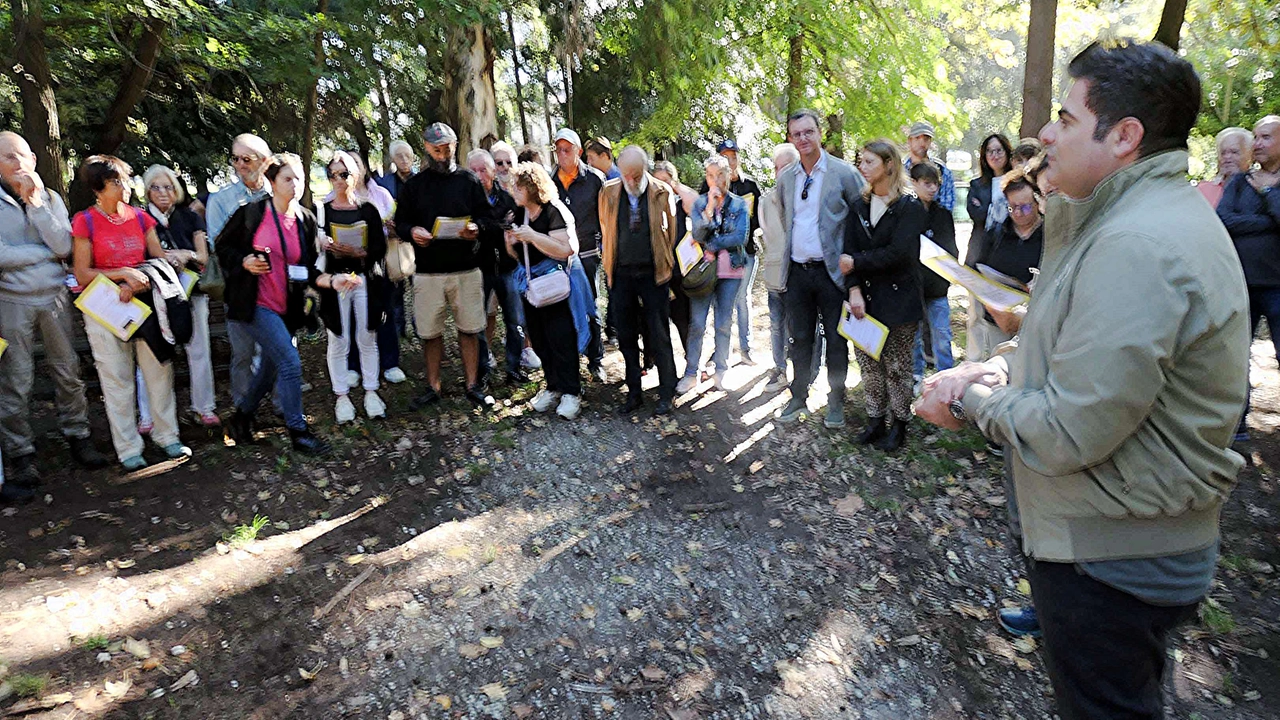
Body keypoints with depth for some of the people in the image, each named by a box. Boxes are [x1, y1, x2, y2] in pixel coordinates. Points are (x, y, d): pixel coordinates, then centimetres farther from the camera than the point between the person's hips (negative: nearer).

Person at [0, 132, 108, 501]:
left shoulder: (50, 198, 6)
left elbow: (64, 245, -8)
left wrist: (35, 202, -12)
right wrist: (48, 251, -7)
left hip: (54, 296, 2)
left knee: (68, 371, 8)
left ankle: (77, 436, 21)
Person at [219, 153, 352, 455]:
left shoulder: (306, 220, 5)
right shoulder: (252, 212, -8)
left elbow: (308, 271, 6)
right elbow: (223, 246, 2)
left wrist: (332, 280, -11)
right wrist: (245, 262, -17)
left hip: (286, 309, 6)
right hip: (255, 304, -6)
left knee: (270, 369, 16)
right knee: (290, 361, -14)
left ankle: (240, 419, 40)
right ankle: (298, 432, 0)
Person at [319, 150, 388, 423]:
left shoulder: (368, 209, 7)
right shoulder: (322, 210, 5)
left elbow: (380, 247, 1)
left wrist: (359, 252, -15)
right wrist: (327, 246, -20)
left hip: (365, 279, 1)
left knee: (367, 339, 6)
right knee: (338, 342, 3)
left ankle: (371, 392, 16)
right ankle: (341, 396, 13)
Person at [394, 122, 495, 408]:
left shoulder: (468, 180, 8)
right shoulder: (414, 184, 10)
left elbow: (487, 216, 6)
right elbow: (400, 222, 10)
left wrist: (476, 227, -17)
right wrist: (412, 231, -13)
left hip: (466, 269, -1)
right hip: (427, 271, 1)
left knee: (469, 329, 4)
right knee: (430, 332, 6)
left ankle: (473, 386, 16)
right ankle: (433, 387, 20)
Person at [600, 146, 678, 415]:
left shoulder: (663, 192, -4)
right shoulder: (608, 193, 2)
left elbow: (671, 230, 5)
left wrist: (667, 264, 5)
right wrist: (608, 263, 12)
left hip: (653, 273, -2)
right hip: (621, 274, 3)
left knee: (659, 337, 3)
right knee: (626, 337, 10)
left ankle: (666, 394, 17)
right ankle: (634, 393, 23)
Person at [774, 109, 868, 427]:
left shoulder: (844, 172, -5)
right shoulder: (785, 178, 9)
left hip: (832, 271, -4)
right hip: (797, 270, 4)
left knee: (836, 340, 5)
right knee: (800, 339, 12)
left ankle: (836, 402, 18)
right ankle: (798, 398, 24)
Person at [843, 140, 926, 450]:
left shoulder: (909, 207, -7)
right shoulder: (859, 206, 9)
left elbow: (898, 254, -17)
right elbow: (850, 250, 0)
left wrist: (857, 262, -11)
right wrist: (854, 290, -13)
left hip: (898, 299, -5)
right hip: (865, 297, 5)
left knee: (896, 366, 3)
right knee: (868, 362, 8)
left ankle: (898, 423, 19)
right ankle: (875, 419, 23)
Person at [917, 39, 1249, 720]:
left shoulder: (1138, 245, -28)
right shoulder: (1142, 214, 7)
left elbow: (1066, 433, -29)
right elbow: (1070, 348, 14)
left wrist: (972, 400, -13)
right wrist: (990, 371, -1)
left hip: (1109, 557, -10)